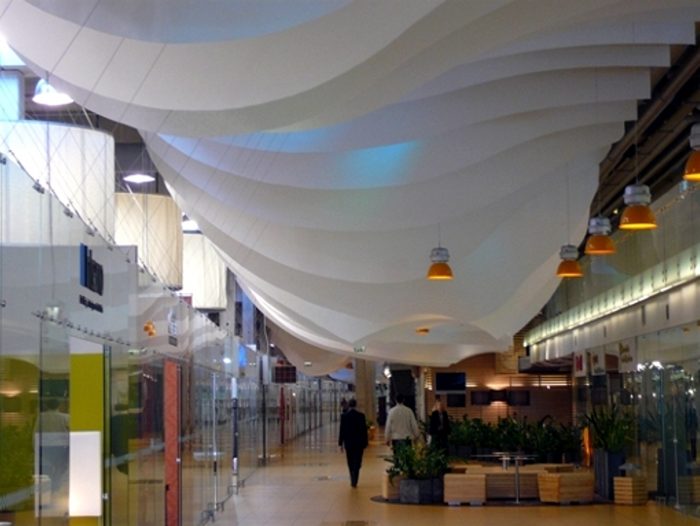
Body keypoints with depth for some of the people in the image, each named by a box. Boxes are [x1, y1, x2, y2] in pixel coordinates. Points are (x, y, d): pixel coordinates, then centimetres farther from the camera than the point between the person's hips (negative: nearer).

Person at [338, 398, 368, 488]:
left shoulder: (344, 416, -6)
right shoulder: (361, 415, -7)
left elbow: (342, 430, -5)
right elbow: (364, 430, -5)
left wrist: (340, 443, 2)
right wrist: (365, 443, 3)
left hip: (348, 443, 1)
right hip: (359, 443, -1)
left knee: (350, 463, 15)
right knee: (357, 463, 4)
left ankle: (353, 480, 18)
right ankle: (354, 481, -5)